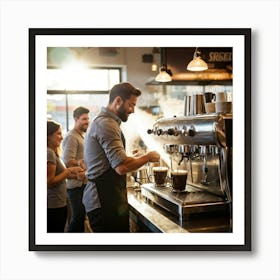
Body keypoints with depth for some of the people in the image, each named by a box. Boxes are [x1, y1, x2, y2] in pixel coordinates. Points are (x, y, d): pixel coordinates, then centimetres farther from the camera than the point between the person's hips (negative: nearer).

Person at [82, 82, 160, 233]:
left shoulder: (103, 121, 17)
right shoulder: (107, 124, -17)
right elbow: (121, 166, -25)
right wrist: (148, 157, -11)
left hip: (107, 199, 10)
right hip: (105, 203, -10)